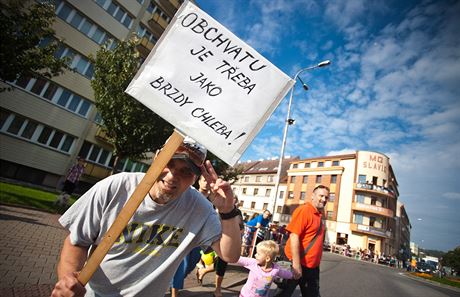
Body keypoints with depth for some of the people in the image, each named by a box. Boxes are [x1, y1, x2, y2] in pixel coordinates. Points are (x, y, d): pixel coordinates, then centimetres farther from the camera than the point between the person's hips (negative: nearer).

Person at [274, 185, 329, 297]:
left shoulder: (319, 214, 9)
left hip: (312, 266, 8)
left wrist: (315, 263, 15)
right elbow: (294, 236, -23)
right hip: (297, 263, -8)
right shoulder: (304, 210, -17)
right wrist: (296, 264, -25)